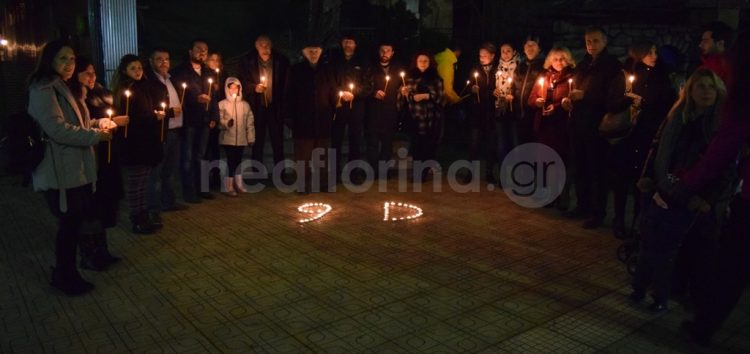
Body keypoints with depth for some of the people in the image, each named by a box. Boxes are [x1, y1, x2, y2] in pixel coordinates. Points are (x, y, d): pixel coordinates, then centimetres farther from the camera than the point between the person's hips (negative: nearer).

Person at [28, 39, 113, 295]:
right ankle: (66, 277, 18)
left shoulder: (67, 87, 17)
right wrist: (96, 136, -18)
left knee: (76, 221, 16)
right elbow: (58, 129, -24)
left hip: (76, 168, 9)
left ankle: (65, 272, 32)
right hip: (61, 171, -9)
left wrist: (96, 124, 8)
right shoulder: (43, 89, -14)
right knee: (69, 224, 1)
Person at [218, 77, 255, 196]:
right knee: (230, 162, -4)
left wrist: (251, 138, 5)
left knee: (238, 161, 10)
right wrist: (226, 123, -26)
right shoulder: (222, 104, -1)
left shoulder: (245, 104, 8)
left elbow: (250, 122, 8)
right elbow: (219, 120, -6)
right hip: (228, 139, -3)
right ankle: (229, 187, 5)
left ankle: (239, 185, 24)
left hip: (241, 139, 3)